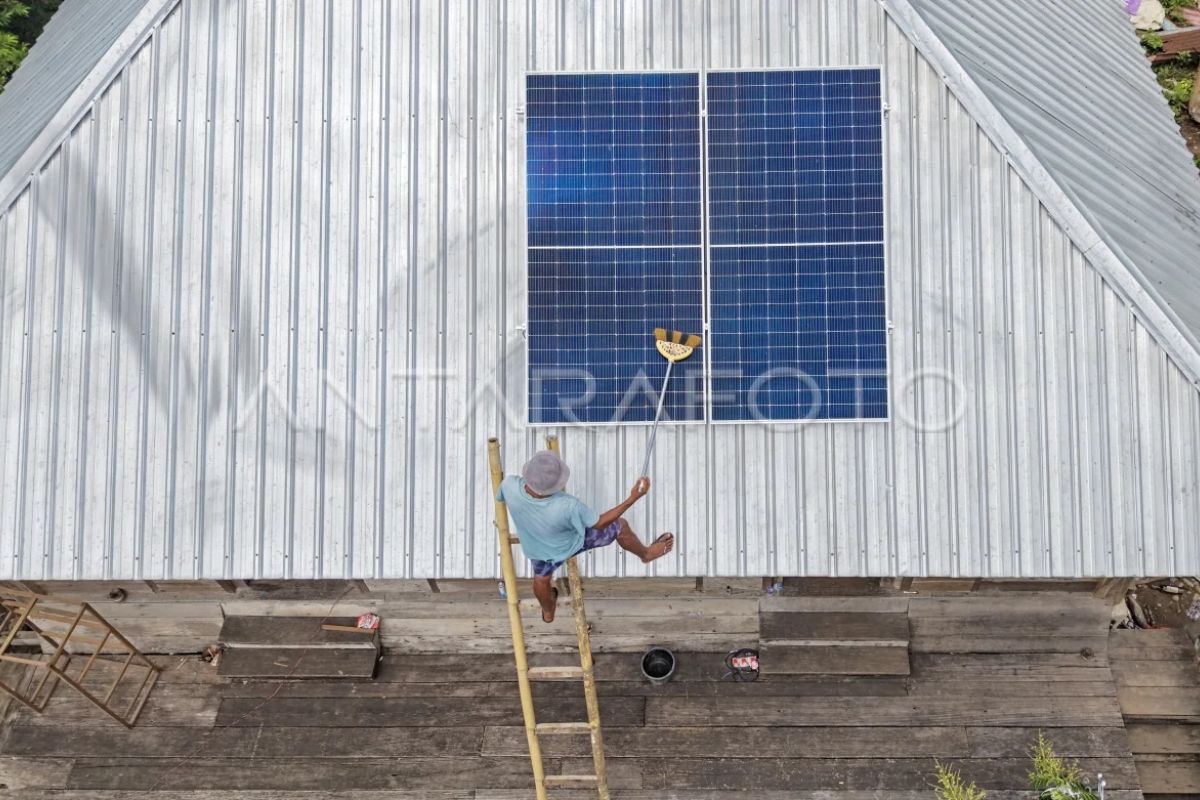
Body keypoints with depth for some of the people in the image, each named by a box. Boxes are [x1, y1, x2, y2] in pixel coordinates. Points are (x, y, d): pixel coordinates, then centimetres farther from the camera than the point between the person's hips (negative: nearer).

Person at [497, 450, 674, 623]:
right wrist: (633, 498, -25)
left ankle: (548, 611, 64)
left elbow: (500, 497, -10)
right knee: (620, 526, 18)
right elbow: (599, 523, -24)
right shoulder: (568, 506, -45)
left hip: (537, 547, 3)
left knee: (542, 577, 35)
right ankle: (646, 553, 47)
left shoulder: (510, 485, -38)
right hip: (571, 543, -3)